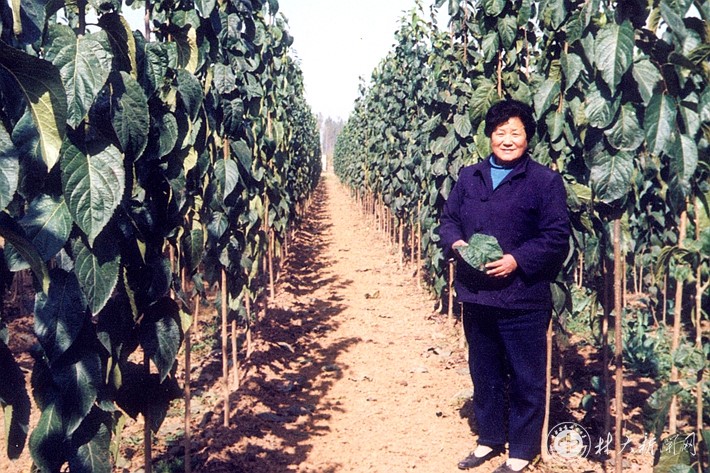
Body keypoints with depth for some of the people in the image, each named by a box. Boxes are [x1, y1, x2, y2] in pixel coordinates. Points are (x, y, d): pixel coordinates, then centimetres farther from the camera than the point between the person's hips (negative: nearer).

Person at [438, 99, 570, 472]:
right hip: (476, 295, 5)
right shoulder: (469, 177, 9)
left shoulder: (545, 181, -6)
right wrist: (456, 243, -8)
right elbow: (448, 219, 13)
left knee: (525, 379, 7)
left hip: (523, 300, -5)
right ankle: (489, 439, 37)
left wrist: (517, 260, -21)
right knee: (484, 374, 18)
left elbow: (557, 237, -10)